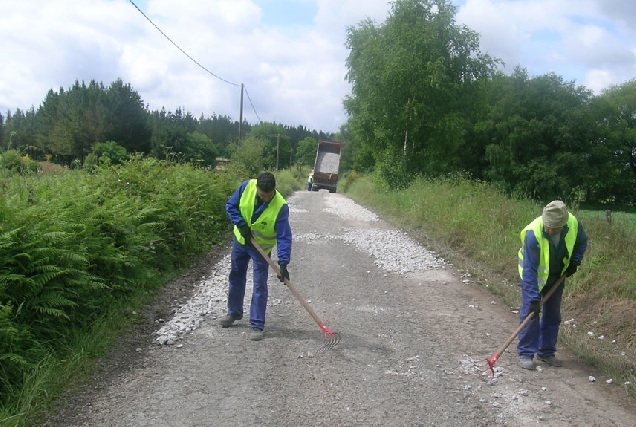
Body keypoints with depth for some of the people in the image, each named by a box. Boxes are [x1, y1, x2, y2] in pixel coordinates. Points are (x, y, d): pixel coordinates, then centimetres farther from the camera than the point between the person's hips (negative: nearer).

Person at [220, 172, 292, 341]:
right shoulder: (247, 187, -22)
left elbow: (284, 237, -29)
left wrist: (283, 263, -36)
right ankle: (234, 312, 38)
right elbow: (230, 206, -7)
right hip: (241, 239, 4)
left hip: (262, 246, -4)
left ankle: (257, 325, 3)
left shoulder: (281, 207, -30)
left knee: (260, 286, -6)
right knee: (236, 277, 18)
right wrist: (241, 225, -20)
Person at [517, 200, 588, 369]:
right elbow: (530, 269, -33)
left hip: (557, 275, 4)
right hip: (534, 274, -4)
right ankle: (525, 354, 2)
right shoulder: (533, 233, -36)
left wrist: (574, 262, -10)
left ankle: (546, 352, 22)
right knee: (530, 313, -8)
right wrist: (533, 298, -35)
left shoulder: (574, 224, -24)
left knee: (553, 315, 10)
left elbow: (582, 242, 3)